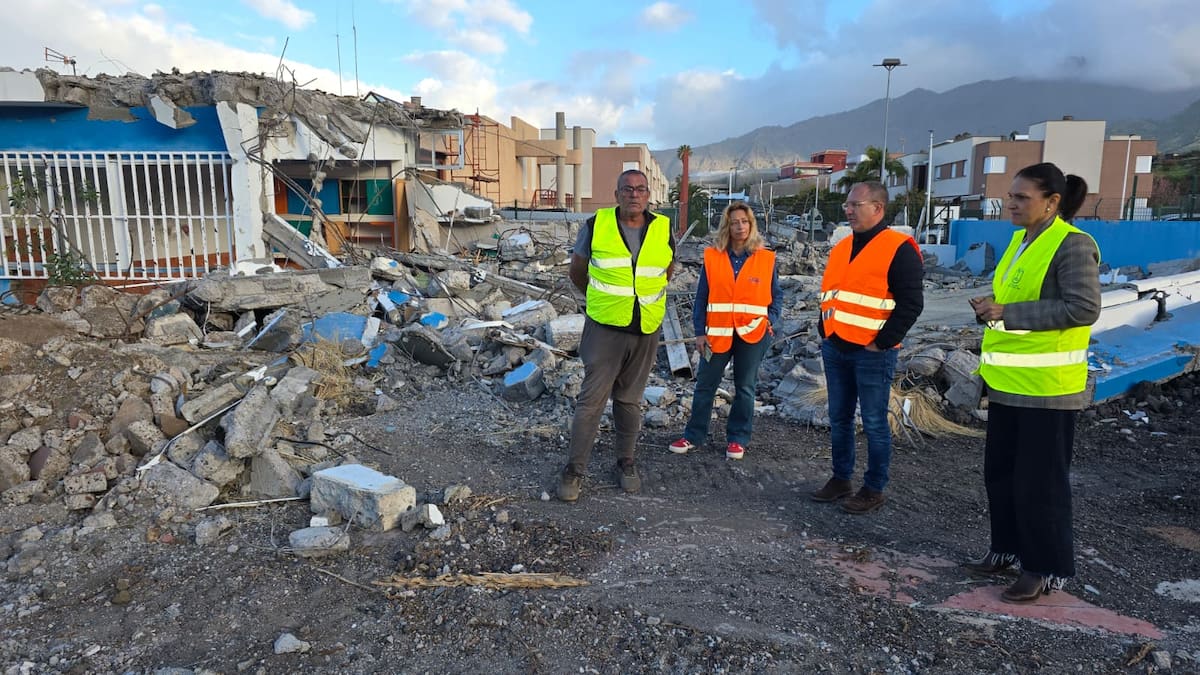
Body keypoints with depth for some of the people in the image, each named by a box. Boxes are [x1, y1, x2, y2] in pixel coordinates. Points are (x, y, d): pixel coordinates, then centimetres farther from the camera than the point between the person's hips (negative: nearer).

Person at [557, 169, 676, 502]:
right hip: (605, 328, -2)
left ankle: (626, 462, 29)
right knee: (591, 399, -2)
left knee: (629, 400, 14)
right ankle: (574, 469, 9)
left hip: (646, 331, 2)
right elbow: (577, 270, 10)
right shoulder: (596, 225, -5)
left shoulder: (663, 230, 1)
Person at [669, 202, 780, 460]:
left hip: (752, 334, 0)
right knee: (704, 385, 5)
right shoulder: (712, 257, 0)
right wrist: (700, 332, -4)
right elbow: (701, 297, 1)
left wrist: (770, 322, -8)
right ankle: (694, 436, 18)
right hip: (718, 334, 0)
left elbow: (775, 296, 8)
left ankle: (737, 439, 22)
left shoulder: (766, 259, 1)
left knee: (744, 388, 9)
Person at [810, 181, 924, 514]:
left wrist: (882, 343, -14)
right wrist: (825, 331, 11)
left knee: (874, 422, 2)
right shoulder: (841, 248, 14)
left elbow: (911, 303, -13)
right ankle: (841, 479, 26)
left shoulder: (899, 249, -9)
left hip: (872, 353, -7)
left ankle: (874, 489, 14)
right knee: (839, 418, 13)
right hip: (834, 349, 7)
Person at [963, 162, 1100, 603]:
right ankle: (1008, 548, 31)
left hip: (1047, 385, -9)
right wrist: (991, 308, 1)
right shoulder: (1020, 240, 12)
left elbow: (1084, 308, -22)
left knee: (1040, 481, 1)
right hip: (1009, 381, 9)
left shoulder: (1072, 244, -14)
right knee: (1000, 472, 16)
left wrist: (1008, 312, -24)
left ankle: (1047, 568, 16)